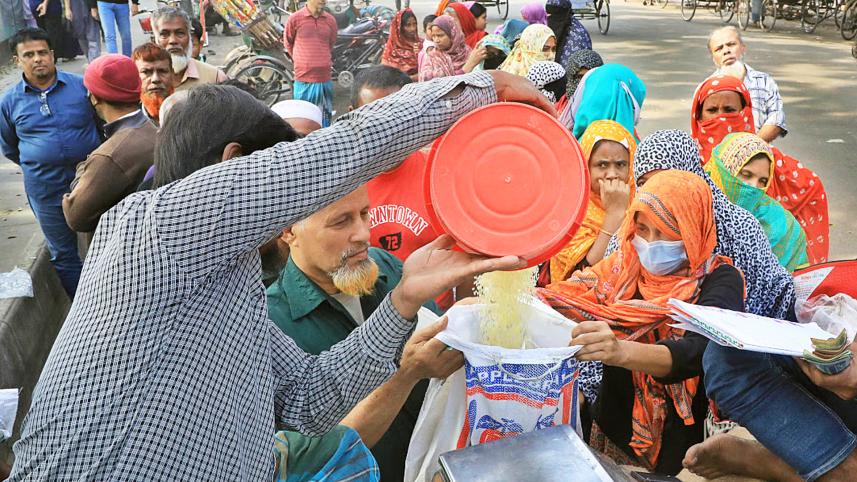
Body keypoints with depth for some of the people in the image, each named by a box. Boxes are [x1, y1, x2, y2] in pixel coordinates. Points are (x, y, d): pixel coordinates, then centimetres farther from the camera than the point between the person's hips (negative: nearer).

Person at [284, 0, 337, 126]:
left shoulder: (331, 20, 4)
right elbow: (288, 43, 12)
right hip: (303, 79, -3)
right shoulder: (294, 19, -4)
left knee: (325, 116, 10)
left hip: (325, 79, 3)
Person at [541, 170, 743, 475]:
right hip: (611, 435, 3)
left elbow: (698, 352, -27)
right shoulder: (623, 267, 2)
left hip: (678, 449, -2)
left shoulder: (719, 280, -10)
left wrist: (621, 352, -46)